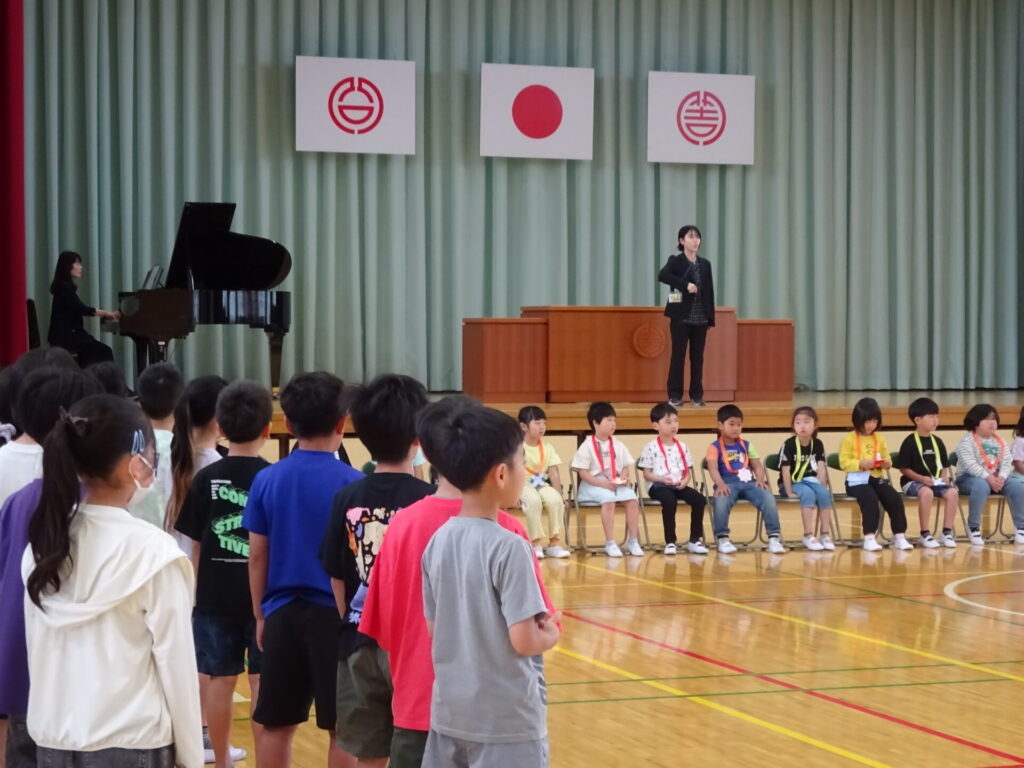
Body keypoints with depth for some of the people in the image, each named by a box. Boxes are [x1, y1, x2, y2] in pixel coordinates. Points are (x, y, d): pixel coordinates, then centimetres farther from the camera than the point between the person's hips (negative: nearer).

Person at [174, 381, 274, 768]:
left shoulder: (205, 479, -2)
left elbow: (195, 547, 2)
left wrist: (196, 594, 13)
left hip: (215, 597, 2)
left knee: (218, 679, 9)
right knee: (263, 681, 4)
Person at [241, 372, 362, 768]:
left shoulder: (267, 480, 1)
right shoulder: (353, 483, -8)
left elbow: (257, 557, 5)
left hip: (283, 613, 3)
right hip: (337, 613, -3)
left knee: (276, 725, 10)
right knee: (343, 728, 5)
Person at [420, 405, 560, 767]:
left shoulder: (438, 541, 2)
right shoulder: (508, 547, -17)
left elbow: (434, 628, 9)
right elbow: (524, 640, -18)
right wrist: (551, 634, 1)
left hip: (449, 711, 7)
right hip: (506, 718, -7)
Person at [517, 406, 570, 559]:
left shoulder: (547, 447, 8)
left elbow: (554, 473, 5)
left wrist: (559, 495, -7)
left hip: (542, 484, 4)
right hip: (523, 485, -4)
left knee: (555, 500, -28)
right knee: (533, 501, -37)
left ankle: (555, 543, -17)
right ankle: (536, 543, -25)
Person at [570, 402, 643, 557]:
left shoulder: (618, 444, 11)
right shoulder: (587, 446, -5)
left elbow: (625, 467, 15)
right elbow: (583, 473, -9)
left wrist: (623, 478, -8)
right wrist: (604, 483, -19)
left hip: (617, 484, 5)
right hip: (593, 485, -5)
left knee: (632, 498, -23)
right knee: (609, 499, -35)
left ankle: (632, 541, -13)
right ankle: (610, 543, -28)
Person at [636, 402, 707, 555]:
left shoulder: (682, 447, 15)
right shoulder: (651, 448, 0)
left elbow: (688, 472, 14)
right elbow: (647, 474, -2)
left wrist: (685, 481, -9)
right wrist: (663, 479, -18)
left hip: (679, 485, 5)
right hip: (658, 485, -5)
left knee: (699, 498, -22)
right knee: (670, 501, -37)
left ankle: (694, 540, -12)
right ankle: (670, 542, -27)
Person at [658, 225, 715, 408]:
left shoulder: (705, 264, 11)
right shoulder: (675, 261, -3)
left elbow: (710, 291, 11)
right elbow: (662, 276, -22)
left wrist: (711, 317, 6)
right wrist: (685, 285, -27)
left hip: (700, 318, 4)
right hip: (681, 316, -4)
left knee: (697, 356, 6)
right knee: (678, 355, -2)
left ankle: (696, 395, 12)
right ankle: (675, 395, 2)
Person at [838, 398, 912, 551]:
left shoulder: (879, 439, 15)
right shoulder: (849, 439, -1)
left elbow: (887, 459, 20)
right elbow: (844, 462, -7)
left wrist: (886, 463, -5)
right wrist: (861, 464, -22)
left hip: (877, 478, 5)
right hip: (857, 480, -5)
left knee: (895, 499, -18)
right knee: (871, 499, -33)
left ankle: (899, 536, -9)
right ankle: (869, 538, -29)